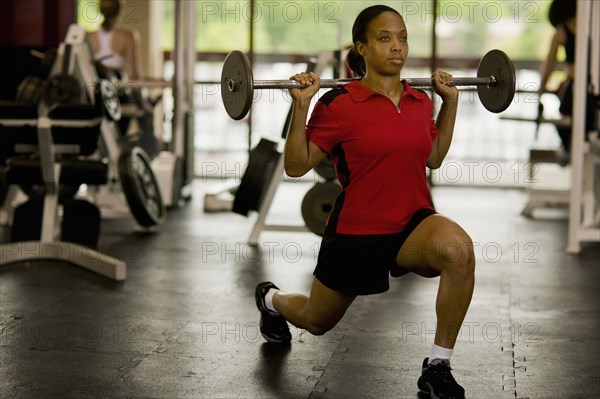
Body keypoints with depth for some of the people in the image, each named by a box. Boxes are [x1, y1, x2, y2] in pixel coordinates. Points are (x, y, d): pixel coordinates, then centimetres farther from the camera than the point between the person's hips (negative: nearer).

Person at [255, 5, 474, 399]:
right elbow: (296, 166, -11)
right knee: (316, 322, 20)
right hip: (355, 233, -2)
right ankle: (271, 298, 60)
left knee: (458, 248, -34)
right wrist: (301, 105, -21)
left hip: (412, 224, 3)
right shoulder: (339, 104, -14)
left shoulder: (420, 101, 0)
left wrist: (451, 102, 11)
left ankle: (437, 367, -19)